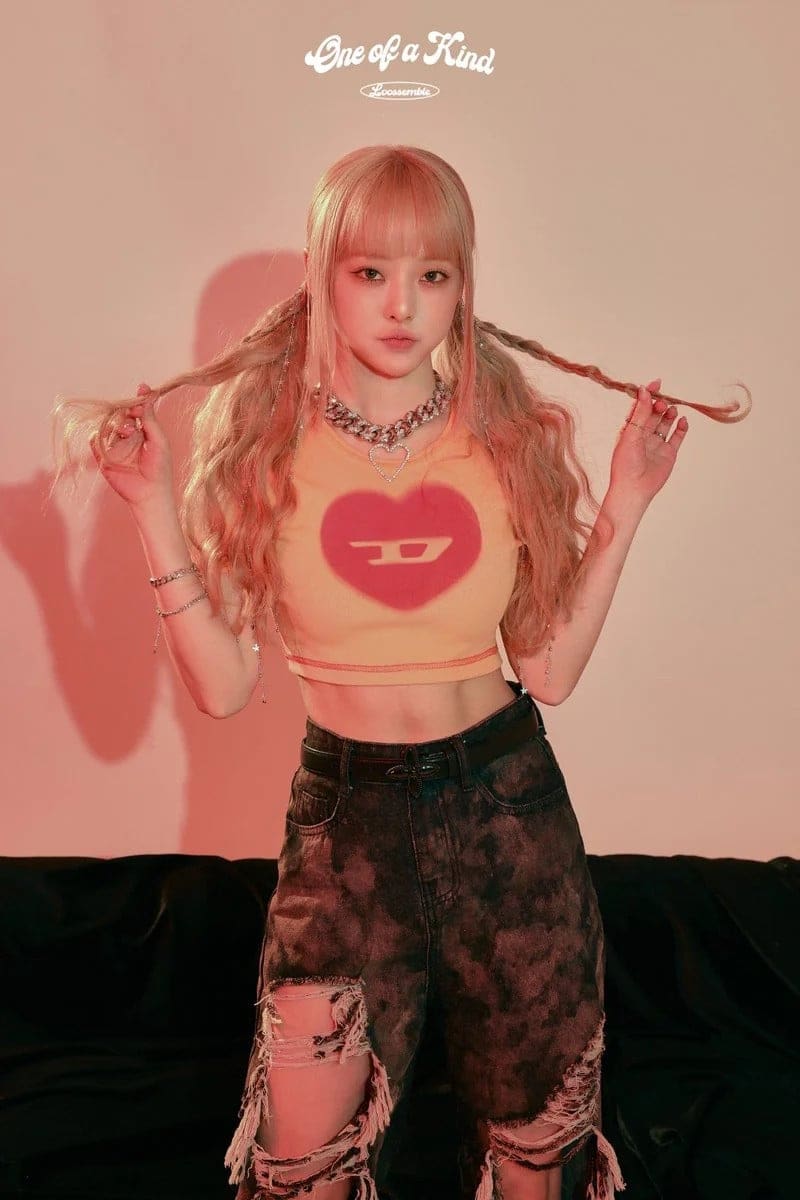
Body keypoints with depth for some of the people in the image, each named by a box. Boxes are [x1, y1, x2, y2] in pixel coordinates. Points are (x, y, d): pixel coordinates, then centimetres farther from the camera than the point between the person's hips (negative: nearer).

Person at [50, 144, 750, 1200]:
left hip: (511, 804, 2)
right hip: (346, 809, -1)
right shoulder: (260, 440, -6)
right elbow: (224, 687, -10)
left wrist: (624, 508, -6)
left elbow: (550, 670, -3)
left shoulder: (514, 436, -2)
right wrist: (155, 512, -16)